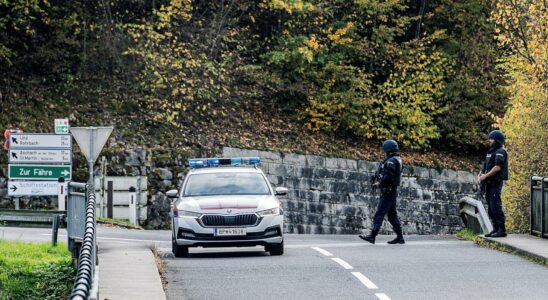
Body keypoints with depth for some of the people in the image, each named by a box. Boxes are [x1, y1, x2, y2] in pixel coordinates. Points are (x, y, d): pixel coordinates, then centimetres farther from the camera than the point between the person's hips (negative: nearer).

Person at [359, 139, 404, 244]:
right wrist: (379, 182, 5)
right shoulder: (397, 160, 16)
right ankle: (399, 237, 14)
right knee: (392, 215, 13)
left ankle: (372, 236, -12)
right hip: (392, 191, 10)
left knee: (379, 215, -10)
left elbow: (388, 177, -25)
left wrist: (379, 184, -10)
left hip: (388, 192, -10)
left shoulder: (391, 161, -16)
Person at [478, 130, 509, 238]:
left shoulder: (500, 152, -10)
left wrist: (486, 176, -17)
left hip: (496, 183, -10)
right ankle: (496, 229, 16)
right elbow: (486, 166, 23)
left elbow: (497, 167, -20)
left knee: (496, 206, -13)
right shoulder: (491, 152, 19)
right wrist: (480, 174, 4)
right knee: (491, 208, 11)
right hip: (490, 183, 10)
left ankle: (502, 230, -13)